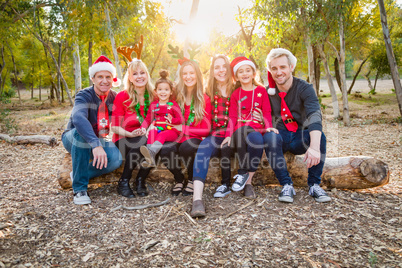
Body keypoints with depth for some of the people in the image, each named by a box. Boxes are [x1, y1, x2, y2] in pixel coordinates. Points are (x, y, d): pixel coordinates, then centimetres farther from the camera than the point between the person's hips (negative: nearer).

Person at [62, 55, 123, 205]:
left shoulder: (114, 98, -4)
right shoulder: (84, 96, -20)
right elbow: (78, 118, -41)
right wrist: (96, 145, -56)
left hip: (98, 142, 3)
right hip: (74, 140, -2)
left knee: (116, 158, -29)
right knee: (80, 132, -38)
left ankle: (81, 174, -6)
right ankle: (79, 188, -29)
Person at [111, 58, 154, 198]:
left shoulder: (152, 97, 6)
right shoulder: (122, 96, -4)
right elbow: (115, 127, -5)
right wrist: (130, 134, -24)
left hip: (147, 139, 3)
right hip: (123, 140, -3)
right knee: (141, 142, -35)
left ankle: (140, 180, -8)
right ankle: (123, 182, -15)